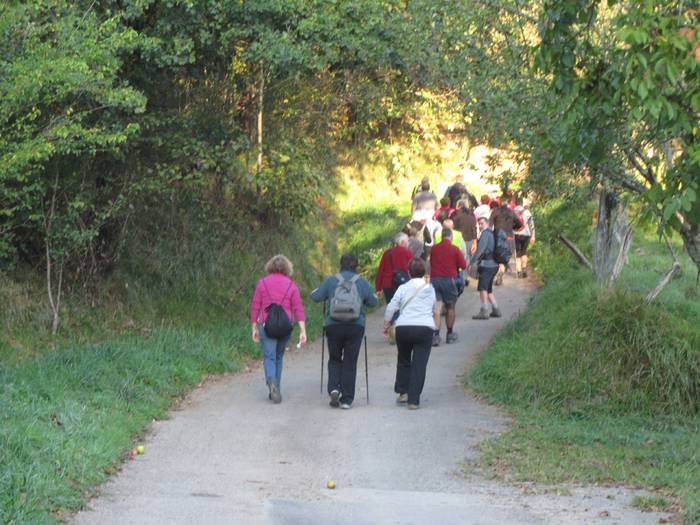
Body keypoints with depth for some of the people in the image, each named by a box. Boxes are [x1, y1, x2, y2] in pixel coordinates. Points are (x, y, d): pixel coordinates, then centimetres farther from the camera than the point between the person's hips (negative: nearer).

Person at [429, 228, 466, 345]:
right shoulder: (455, 249, -3)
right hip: (449, 280, -2)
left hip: (434, 279, 2)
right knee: (450, 307, 16)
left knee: (437, 308, -4)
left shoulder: (434, 249, 6)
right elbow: (463, 265, 0)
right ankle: (450, 335, 26)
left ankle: (436, 335, -19)